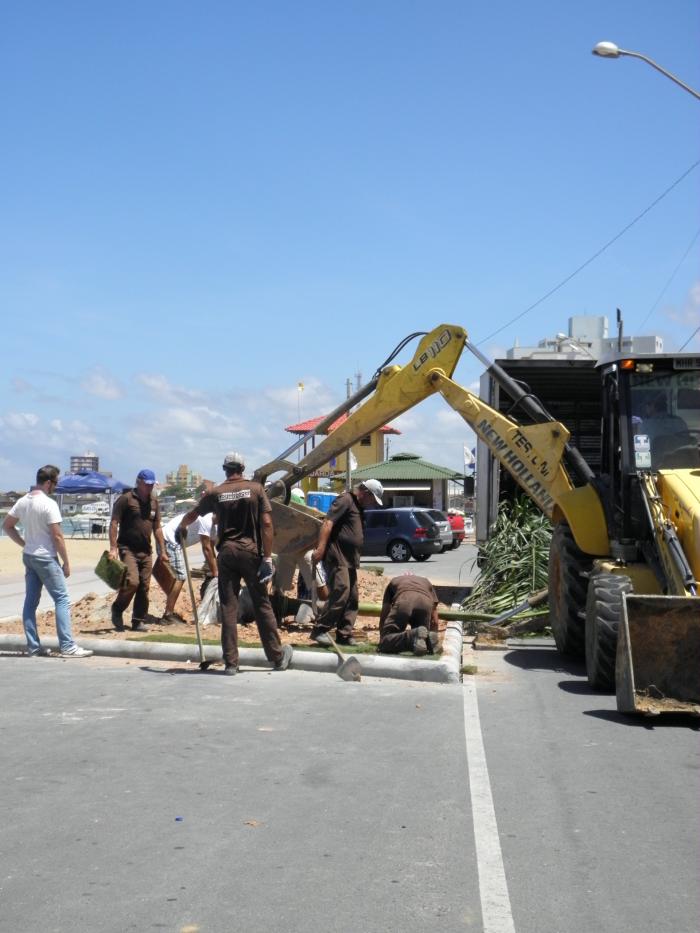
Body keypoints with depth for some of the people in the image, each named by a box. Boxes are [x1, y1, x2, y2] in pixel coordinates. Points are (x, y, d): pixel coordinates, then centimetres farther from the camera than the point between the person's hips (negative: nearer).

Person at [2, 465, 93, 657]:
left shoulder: (22, 502, 6)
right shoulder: (49, 504, -17)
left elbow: (7, 526, 14)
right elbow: (57, 536, -16)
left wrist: (24, 543, 12)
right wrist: (66, 562, -9)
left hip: (28, 556, 8)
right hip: (45, 558, -8)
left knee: (30, 601, 10)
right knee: (62, 599, -5)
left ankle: (33, 647, 13)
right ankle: (67, 646, -9)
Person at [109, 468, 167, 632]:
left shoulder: (153, 501, 14)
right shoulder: (126, 499, -5)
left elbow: (157, 527, 19)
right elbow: (114, 523, -7)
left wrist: (163, 551, 16)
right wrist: (113, 548, -15)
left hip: (145, 551, 6)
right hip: (128, 548, -6)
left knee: (144, 587, 3)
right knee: (132, 582, -19)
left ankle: (138, 621, 12)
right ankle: (117, 610, 5)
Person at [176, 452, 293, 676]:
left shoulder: (215, 493, 4)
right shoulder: (255, 489, 0)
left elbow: (192, 514, 21)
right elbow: (266, 524, -7)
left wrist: (181, 527, 42)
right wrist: (267, 557, -5)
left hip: (226, 553, 1)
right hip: (251, 552, -1)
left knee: (228, 608, 5)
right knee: (262, 605, 7)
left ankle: (231, 663, 6)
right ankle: (278, 657, 15)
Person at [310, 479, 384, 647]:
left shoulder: (358, 507, 21)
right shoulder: (345, 500, -8)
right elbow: (328, 522, -18)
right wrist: (320, 548, -27)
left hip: (349, 560, 10)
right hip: (336, 557, -10)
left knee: (352, 599, 8)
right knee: (340, 593, -16)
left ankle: (344, 635, 11)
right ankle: (319, 631, -10)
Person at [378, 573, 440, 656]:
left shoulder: (394, 581, 40)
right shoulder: (426, 581, 43)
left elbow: (383, 616, 36)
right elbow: (434, 620, 37)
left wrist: (382, 639, 43)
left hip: (403, 602, -2)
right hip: (425, 604, 3)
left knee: (385, 644, -4)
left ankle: (416, 635, -28)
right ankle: (427, 638, -13)